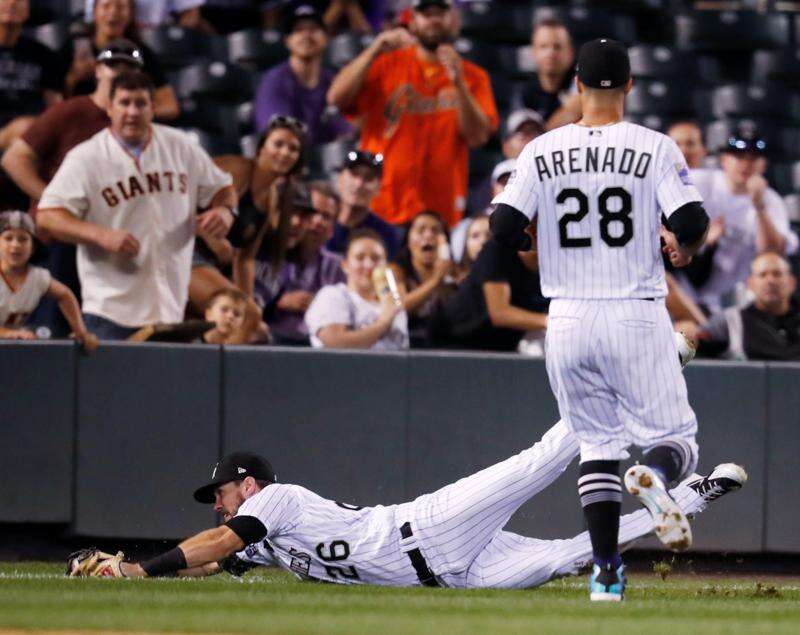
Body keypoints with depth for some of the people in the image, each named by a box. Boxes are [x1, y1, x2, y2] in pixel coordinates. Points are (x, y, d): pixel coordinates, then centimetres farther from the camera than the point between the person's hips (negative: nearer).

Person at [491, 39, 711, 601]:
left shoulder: (542, 152, 1)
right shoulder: (656, 148, -4)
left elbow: (503, 228, -5)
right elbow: (693, 223, -12)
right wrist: (682, 248, 11)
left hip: (569, 319, 2)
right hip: (637, 319, -2)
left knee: (597, 444, 13)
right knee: (675, 435, 7)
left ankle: (606, 572, 3)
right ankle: (654, 476, -30)